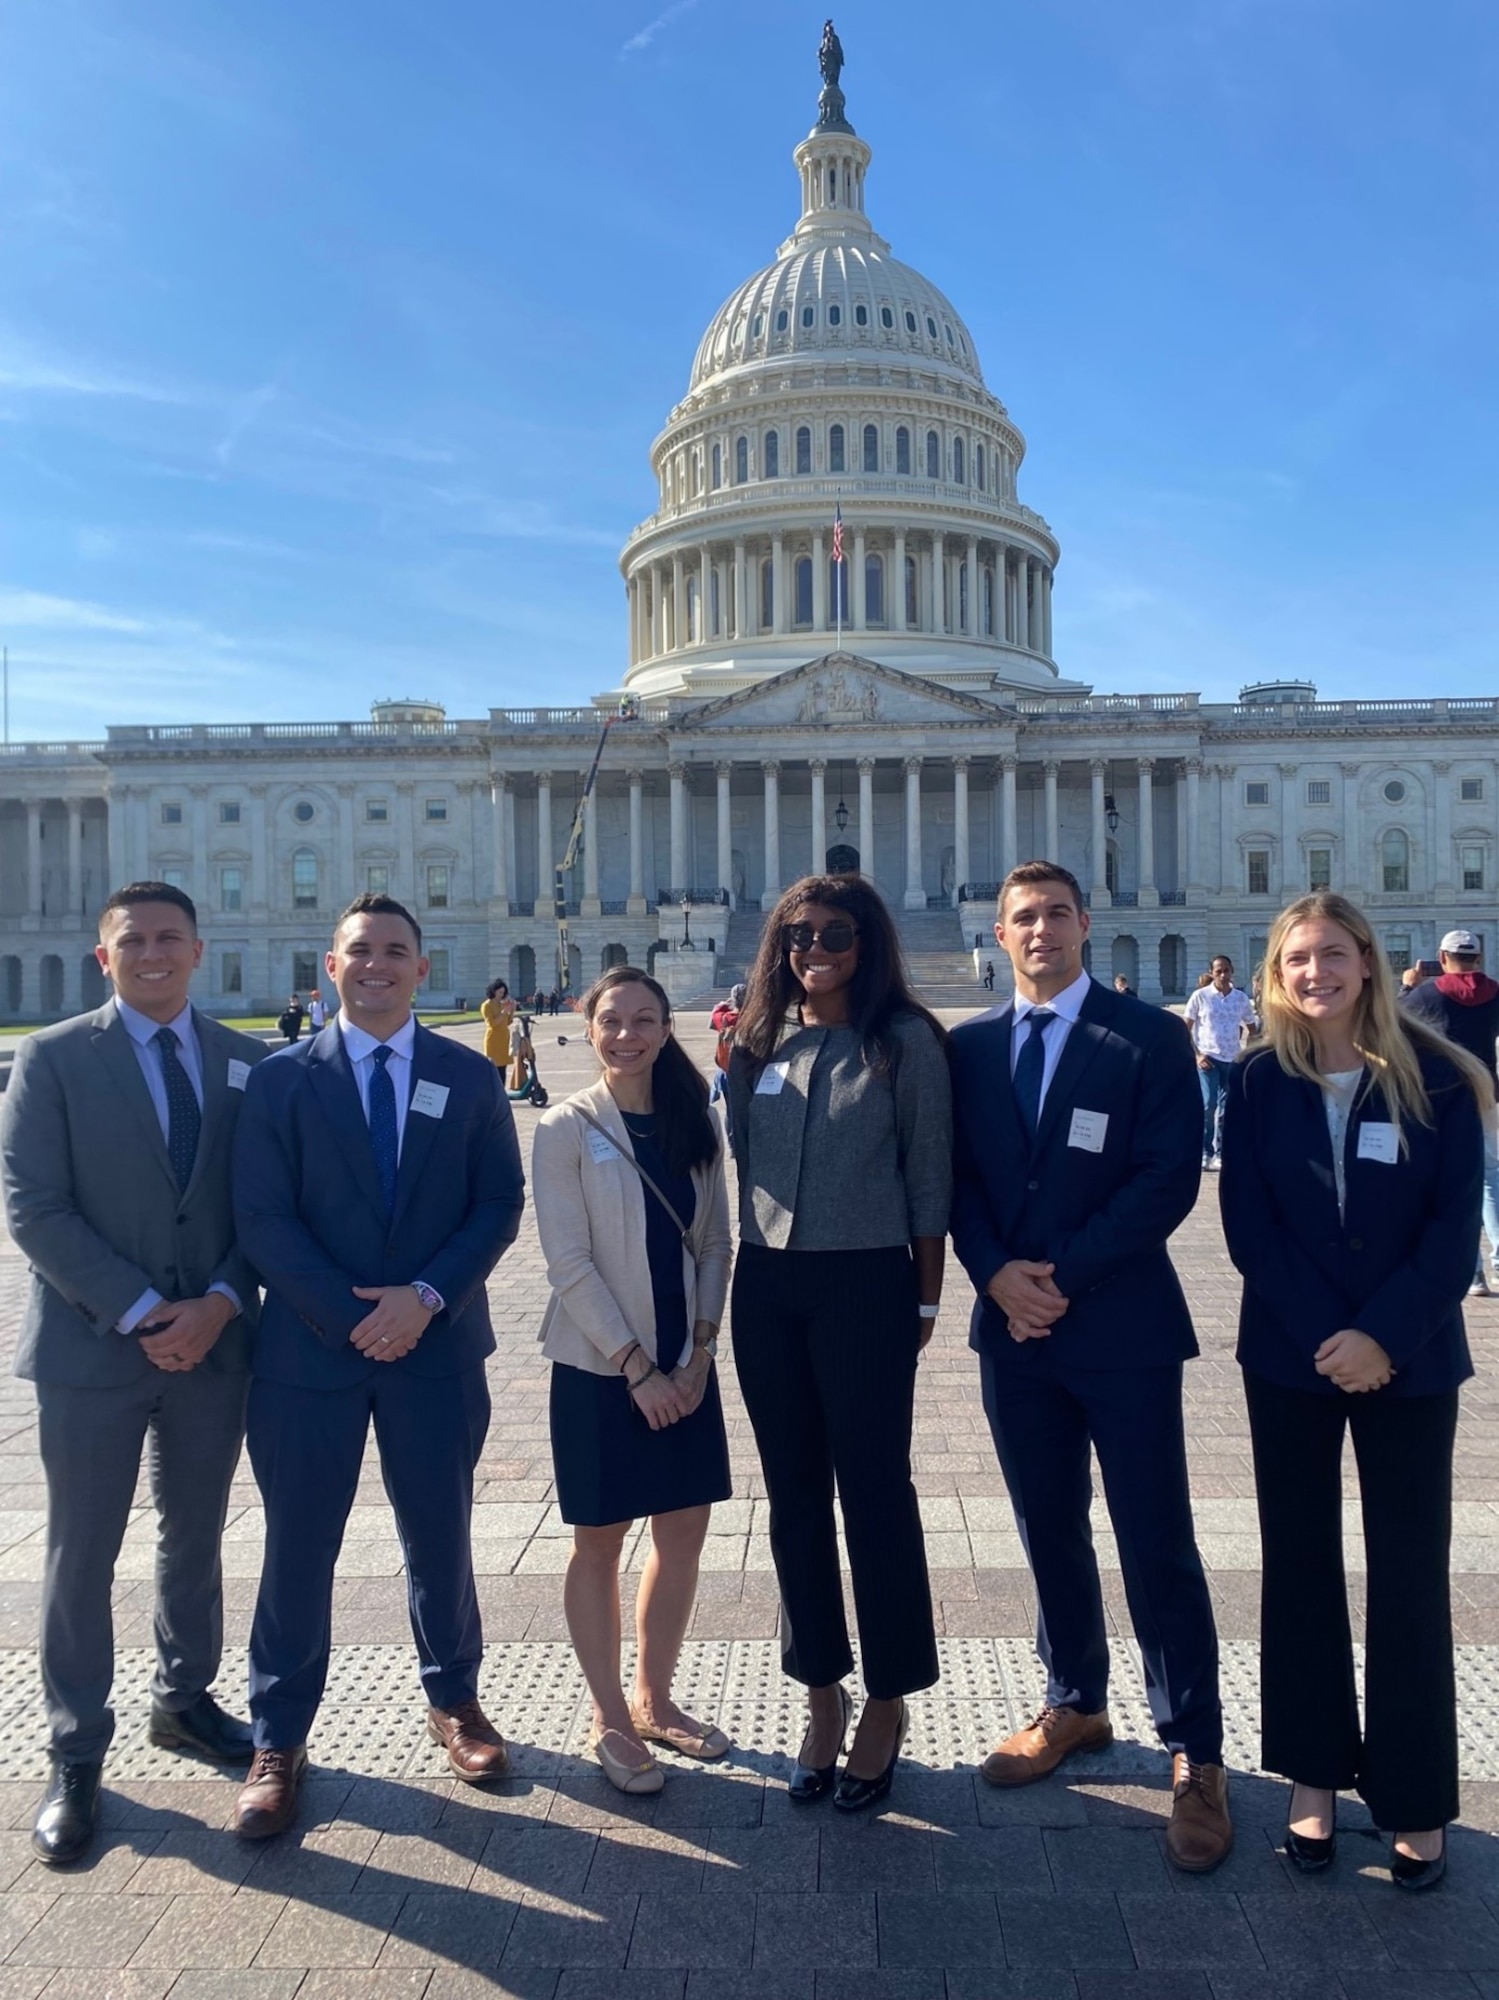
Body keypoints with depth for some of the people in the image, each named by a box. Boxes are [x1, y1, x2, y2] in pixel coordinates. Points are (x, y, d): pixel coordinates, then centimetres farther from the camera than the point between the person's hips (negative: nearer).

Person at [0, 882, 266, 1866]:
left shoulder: (248, 1063, 3)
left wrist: (220, 1303, -13)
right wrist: (140, 1313, -16)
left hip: (213, 1341, 3)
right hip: (92, 1344, -3)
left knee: (196, 1535, 17)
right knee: (82, 1555, 8)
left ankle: (185, 1700, 38)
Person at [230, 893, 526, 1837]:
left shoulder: (471, 1076, 3)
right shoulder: (282, 1079, -1)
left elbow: (500, 1203, 0)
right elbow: (263, 1218, -7)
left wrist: (426, 1296, -13)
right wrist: (352, 1316, -13)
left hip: (437, 1346, 1)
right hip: (309, 1346, -1)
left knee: (441, 1538, 14)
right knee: (299, 1548, 7)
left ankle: (455, 1702, 35)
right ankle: (279, 1742, 25)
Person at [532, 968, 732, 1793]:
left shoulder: (695, 1124, 3)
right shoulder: (566, 1128, -10)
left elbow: (715, 1242, 4)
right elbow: (568, 1262, -13)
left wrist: (698, 1351, -6)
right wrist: (635, 1365, -14)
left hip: (685, 1363, 5)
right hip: (599, 1367, -4)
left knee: (684, 1533, 12)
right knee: (600, 1541, 8)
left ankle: (654, 1699, 32)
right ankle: (610, 1719, 25)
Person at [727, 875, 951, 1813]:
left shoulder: (906, 1041, -5)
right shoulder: (759, 1041, 6)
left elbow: (929, 1175, -3)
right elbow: (740, 1157, 12)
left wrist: (925, 1299, -3)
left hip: (866, 1285, -4)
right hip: (767, 1286, 4)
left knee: (874, 1489, 5)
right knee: (795, 1495, 13)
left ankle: (888, 1702, 23)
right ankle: (822, 1692, 29)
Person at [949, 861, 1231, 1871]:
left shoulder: (1149, 1036, -5)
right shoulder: (968, 1047, 7)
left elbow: (1170, 1177, -12)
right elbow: (958, 1178, 5)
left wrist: (1065, 1275, -15)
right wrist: (997, 1273, -11)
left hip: (1123, 1329, -4)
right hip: (1015, 1329, 4)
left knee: (1159, 1548, 2)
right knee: (1050, 1533, 16)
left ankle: (1197, 1757, 18)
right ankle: (1075, 1705, 35)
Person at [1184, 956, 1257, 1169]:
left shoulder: (1241, 998, 4)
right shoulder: (1200, 996, -4)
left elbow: (1251, 1028, 15)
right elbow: (1186, 1029, 0)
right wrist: (1196, 1055, -9)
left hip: (1232, 1060, 3)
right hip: (1208, 1058, -3)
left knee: (1226, 1109, 7)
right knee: (1208, 1105, -14)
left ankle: (1219, 1154, 17)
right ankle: (1205, 1152, -2)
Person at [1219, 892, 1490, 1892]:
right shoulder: (1261, 1081, -1)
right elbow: (1248, 1223, -4)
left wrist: (1383, 1335, -16)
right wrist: (1323, 1335, -13)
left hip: (1409, 1357, -1)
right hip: (1291, 1355, 1)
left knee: (1410, 1572, 5)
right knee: (1301, 1561, 9)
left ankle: (1415, 1796, 20)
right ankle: (1315, 1774, 24)